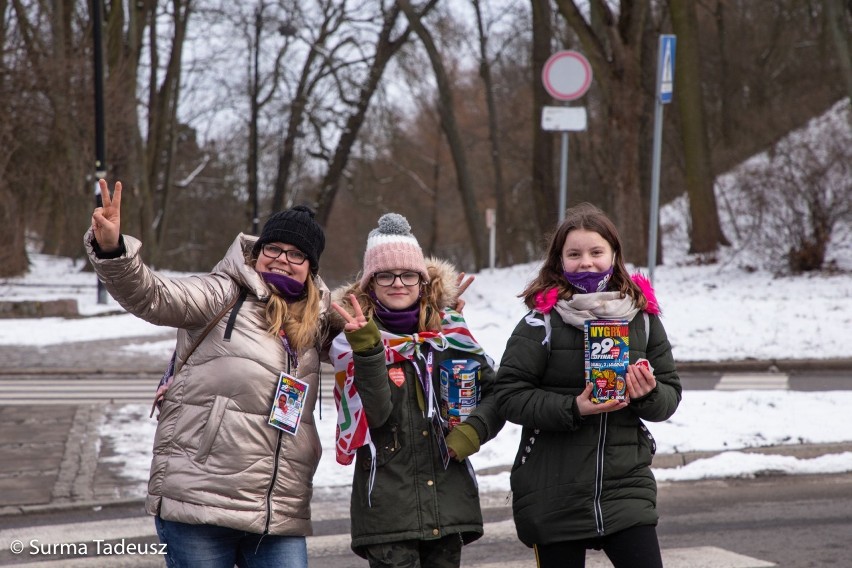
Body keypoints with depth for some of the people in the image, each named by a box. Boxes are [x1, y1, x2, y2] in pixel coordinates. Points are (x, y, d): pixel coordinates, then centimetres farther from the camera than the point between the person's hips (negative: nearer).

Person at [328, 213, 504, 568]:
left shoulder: (448, 329, 9)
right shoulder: (353, 339, 1)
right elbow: (374, 413, -13)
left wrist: (473, 431, -6)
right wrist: (367, 348, -24)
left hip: (449, 495, 3)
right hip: (387, 503, -3)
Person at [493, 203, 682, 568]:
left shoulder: (642, 317, 5)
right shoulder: (543, 322, -6)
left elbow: (671, 395, 9)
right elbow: (509, 395, -10)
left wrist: (649, 394, -13)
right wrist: (573, 408, -21)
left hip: (626, 484, 2)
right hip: (554, 494, -2)